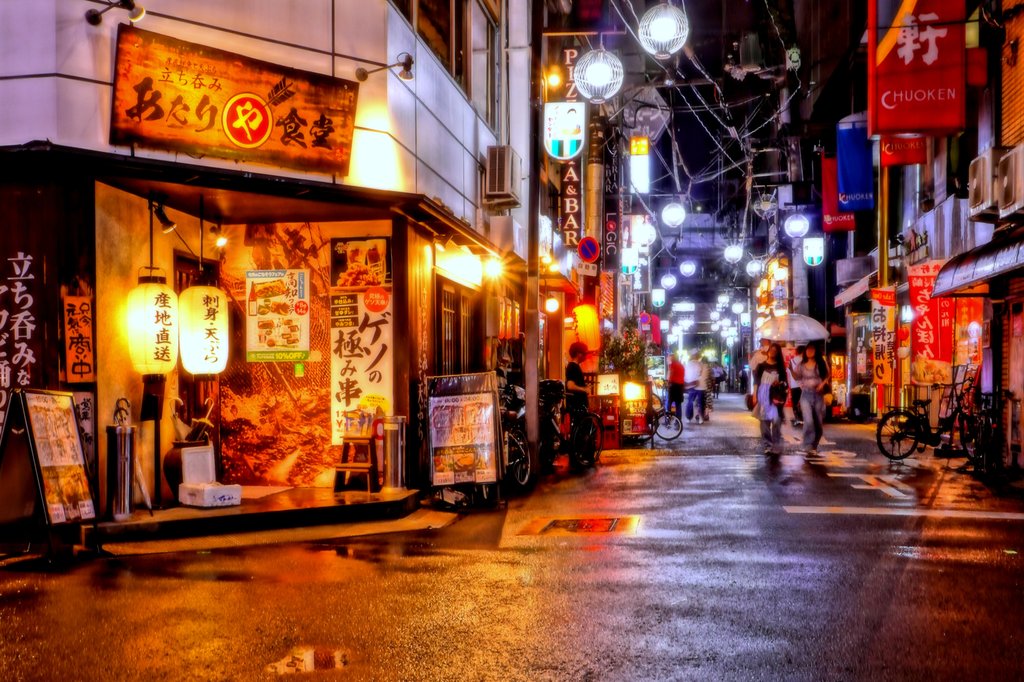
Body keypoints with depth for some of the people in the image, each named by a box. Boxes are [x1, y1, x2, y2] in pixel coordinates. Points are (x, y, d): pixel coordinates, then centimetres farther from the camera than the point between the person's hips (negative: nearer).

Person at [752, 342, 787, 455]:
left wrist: (779, 383, -13)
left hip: (775, 396, -1)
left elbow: (785, 382, 8)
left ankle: (776, 447, -8)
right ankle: (767, 446, 7)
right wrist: (754, 395, 1)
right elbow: (756, 381, 8)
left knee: (776, 420, -12)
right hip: (762, 395, 1)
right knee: (764, 421, 1)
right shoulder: (761, 365, 9)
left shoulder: (780, 367, 9)